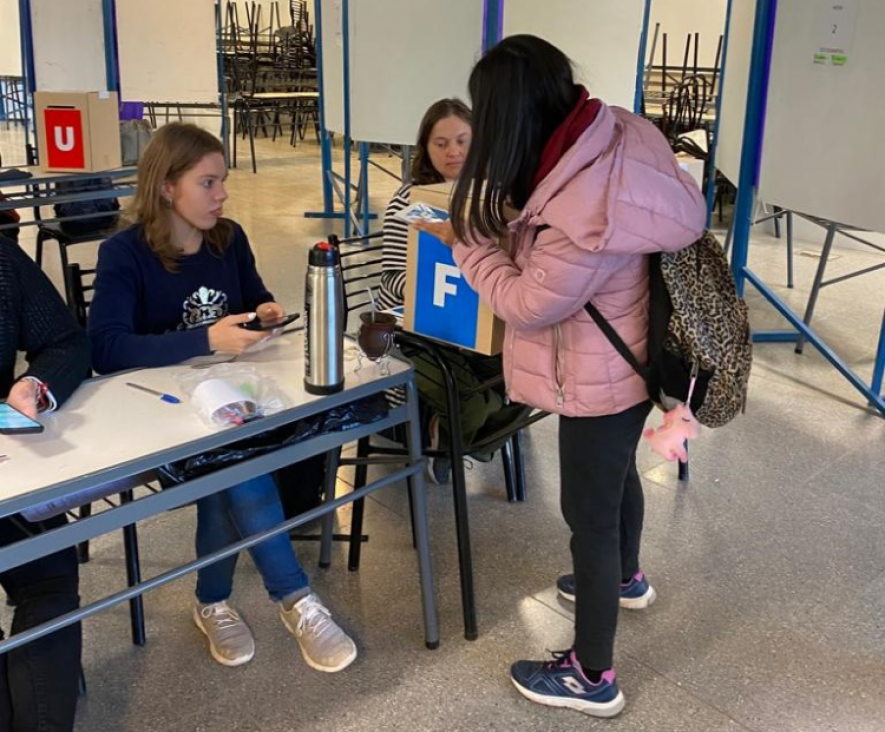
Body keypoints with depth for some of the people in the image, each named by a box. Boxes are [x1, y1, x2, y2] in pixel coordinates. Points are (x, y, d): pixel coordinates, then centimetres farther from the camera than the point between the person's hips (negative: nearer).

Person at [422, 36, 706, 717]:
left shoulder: (582, 212, -38)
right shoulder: (614, 128, -12)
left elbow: (528, 304, -22)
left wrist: (467, 239, -12)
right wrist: (506, 219, -1)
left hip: (602, 379, -9)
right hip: (635, 357, 9)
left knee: (589, 513, 7)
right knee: (618, 472, 30)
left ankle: (592, 677, 28)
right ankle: (625, 577, 59)